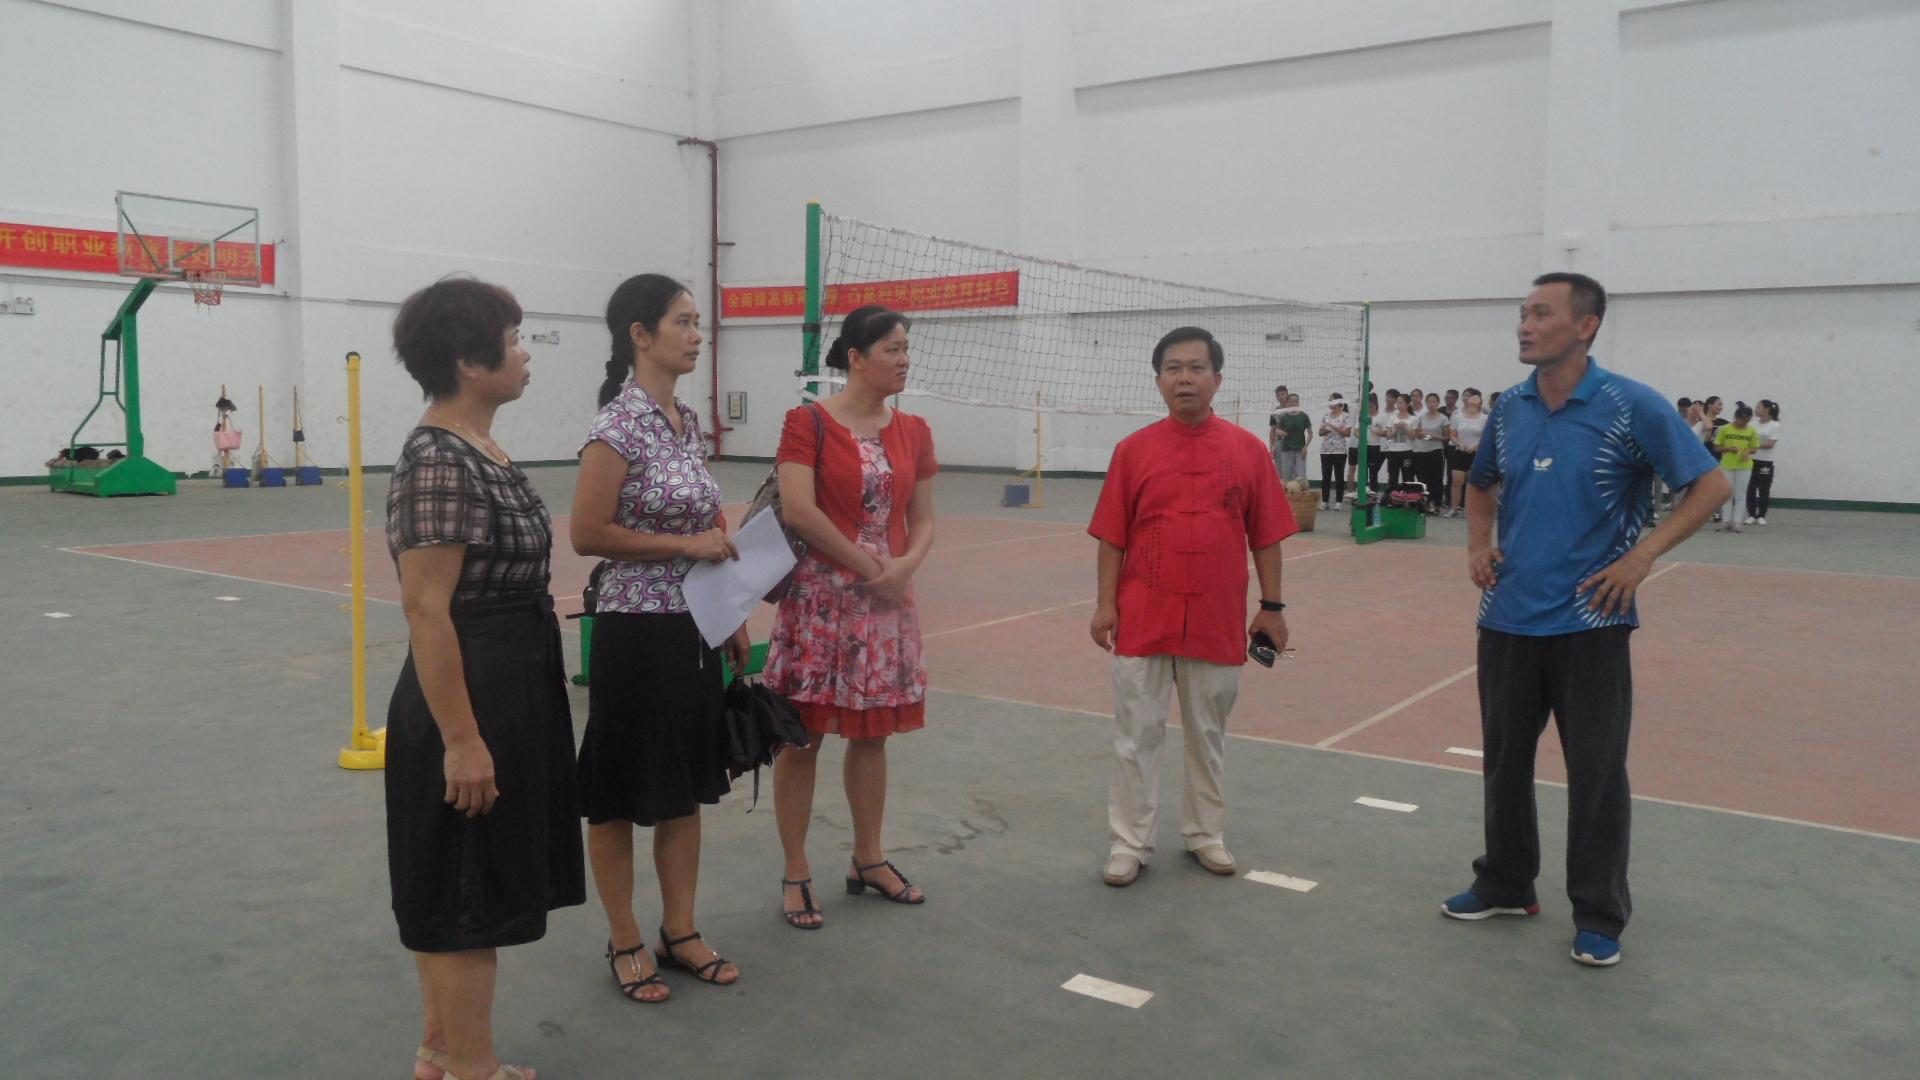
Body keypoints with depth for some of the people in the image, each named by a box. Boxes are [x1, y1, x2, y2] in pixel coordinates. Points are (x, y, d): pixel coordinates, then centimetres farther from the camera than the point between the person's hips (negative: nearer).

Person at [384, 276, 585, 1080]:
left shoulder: (481, 451, 9)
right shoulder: (438, 462, -20)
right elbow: (426, 610, -23)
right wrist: (461, 739, -22)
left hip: (509, 693, 10)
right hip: (468, 701, -10)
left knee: (459, 889, 19)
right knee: (465, 893, 4)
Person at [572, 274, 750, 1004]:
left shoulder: (688, 421, 9)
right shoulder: (617, 428, -14)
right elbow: (588, 534, -17)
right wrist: (686, 545, -17)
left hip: (694, 629, 8)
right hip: (636, 633, -8)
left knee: (686, 786, 16)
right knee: (622, 794, 8)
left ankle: (680, 931, 30)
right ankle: (624, 943, 23)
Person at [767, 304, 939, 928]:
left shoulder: (913, 432, 9)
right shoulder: (809, 422, -7)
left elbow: (924, 520, 11)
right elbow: (797, 509, -17)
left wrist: (906, 563, -10)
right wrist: (865, 564, -14)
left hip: (888, 598, 5)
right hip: (820, 596, -5)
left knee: (872, 733, 15)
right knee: (803, 736, 2)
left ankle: (868, 860, 30)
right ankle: (796, 875, 15)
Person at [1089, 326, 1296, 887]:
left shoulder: (1246, 450, 0)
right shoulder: (1133, 450, 0)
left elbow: (1265, 536, 4)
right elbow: (1112, 536, 1)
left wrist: (1271, 606, 3)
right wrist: (1105, 603, -4)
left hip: (1218, 620, 1)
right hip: (1142, 619, -1)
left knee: (1208, 733, 14)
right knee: (1136, 733, 5)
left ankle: (1206, 834, 30)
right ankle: (1128, 843, 16)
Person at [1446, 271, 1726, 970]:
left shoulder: (1632, 407, -9)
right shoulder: (1509, 410, 6)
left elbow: (1710, 485, -5)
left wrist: (1643, 554, -15)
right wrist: (1479, 545, 6)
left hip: (1590, 620, -5)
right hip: (1508, 617, 5)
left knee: (1596, 772, 3)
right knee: (1504, 759, 14)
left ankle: (1599, 916, 19)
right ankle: (1506, 885, 32)